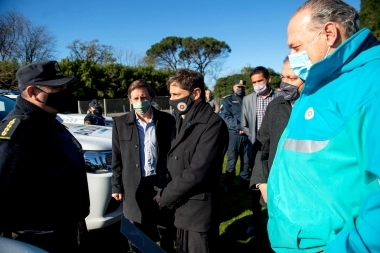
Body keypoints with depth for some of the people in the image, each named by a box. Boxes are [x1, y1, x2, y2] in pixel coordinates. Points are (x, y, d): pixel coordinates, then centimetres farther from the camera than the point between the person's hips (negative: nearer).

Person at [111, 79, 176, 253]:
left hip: (161, 182, 0)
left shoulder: (167, 120, -4)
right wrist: (117, 186, 0)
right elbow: (117, 158, 1)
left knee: (166, 230, 17)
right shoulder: (120, 123, -2)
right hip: (135, 186, 0)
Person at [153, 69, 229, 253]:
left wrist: (165, 196, -13)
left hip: (199, 211, -8)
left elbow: (197, 172, -24)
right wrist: (165, 192, -1)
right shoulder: (183, 122, 9)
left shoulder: (212, 124, -19)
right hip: (181, 209, 8)